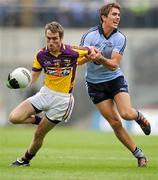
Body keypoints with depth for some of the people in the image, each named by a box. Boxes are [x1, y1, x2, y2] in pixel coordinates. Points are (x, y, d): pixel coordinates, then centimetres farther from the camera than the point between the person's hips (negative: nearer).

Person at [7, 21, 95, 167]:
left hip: (62, 98, -3)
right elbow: (32, 78, -1)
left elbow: (91, 51, 5)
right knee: (14, 118, -14)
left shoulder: (73, 52, -16)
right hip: (45, 93, 3)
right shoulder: (41, 55, -7)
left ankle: (25, 160, 29)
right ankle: (37, 119, 15)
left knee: (39, 134, 4)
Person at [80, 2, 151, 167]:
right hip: (95, 84, -1)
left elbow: (114, 65, -15)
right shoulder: (90, 35, -13)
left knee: (127, 114, -21)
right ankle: (139, 154, 8)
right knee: (115, 123, -5)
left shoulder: (120, 38, -8)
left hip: (115, 80, 1)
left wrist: (100, 58, -35)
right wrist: (89, 55, -36)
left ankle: (139, 116, 17)